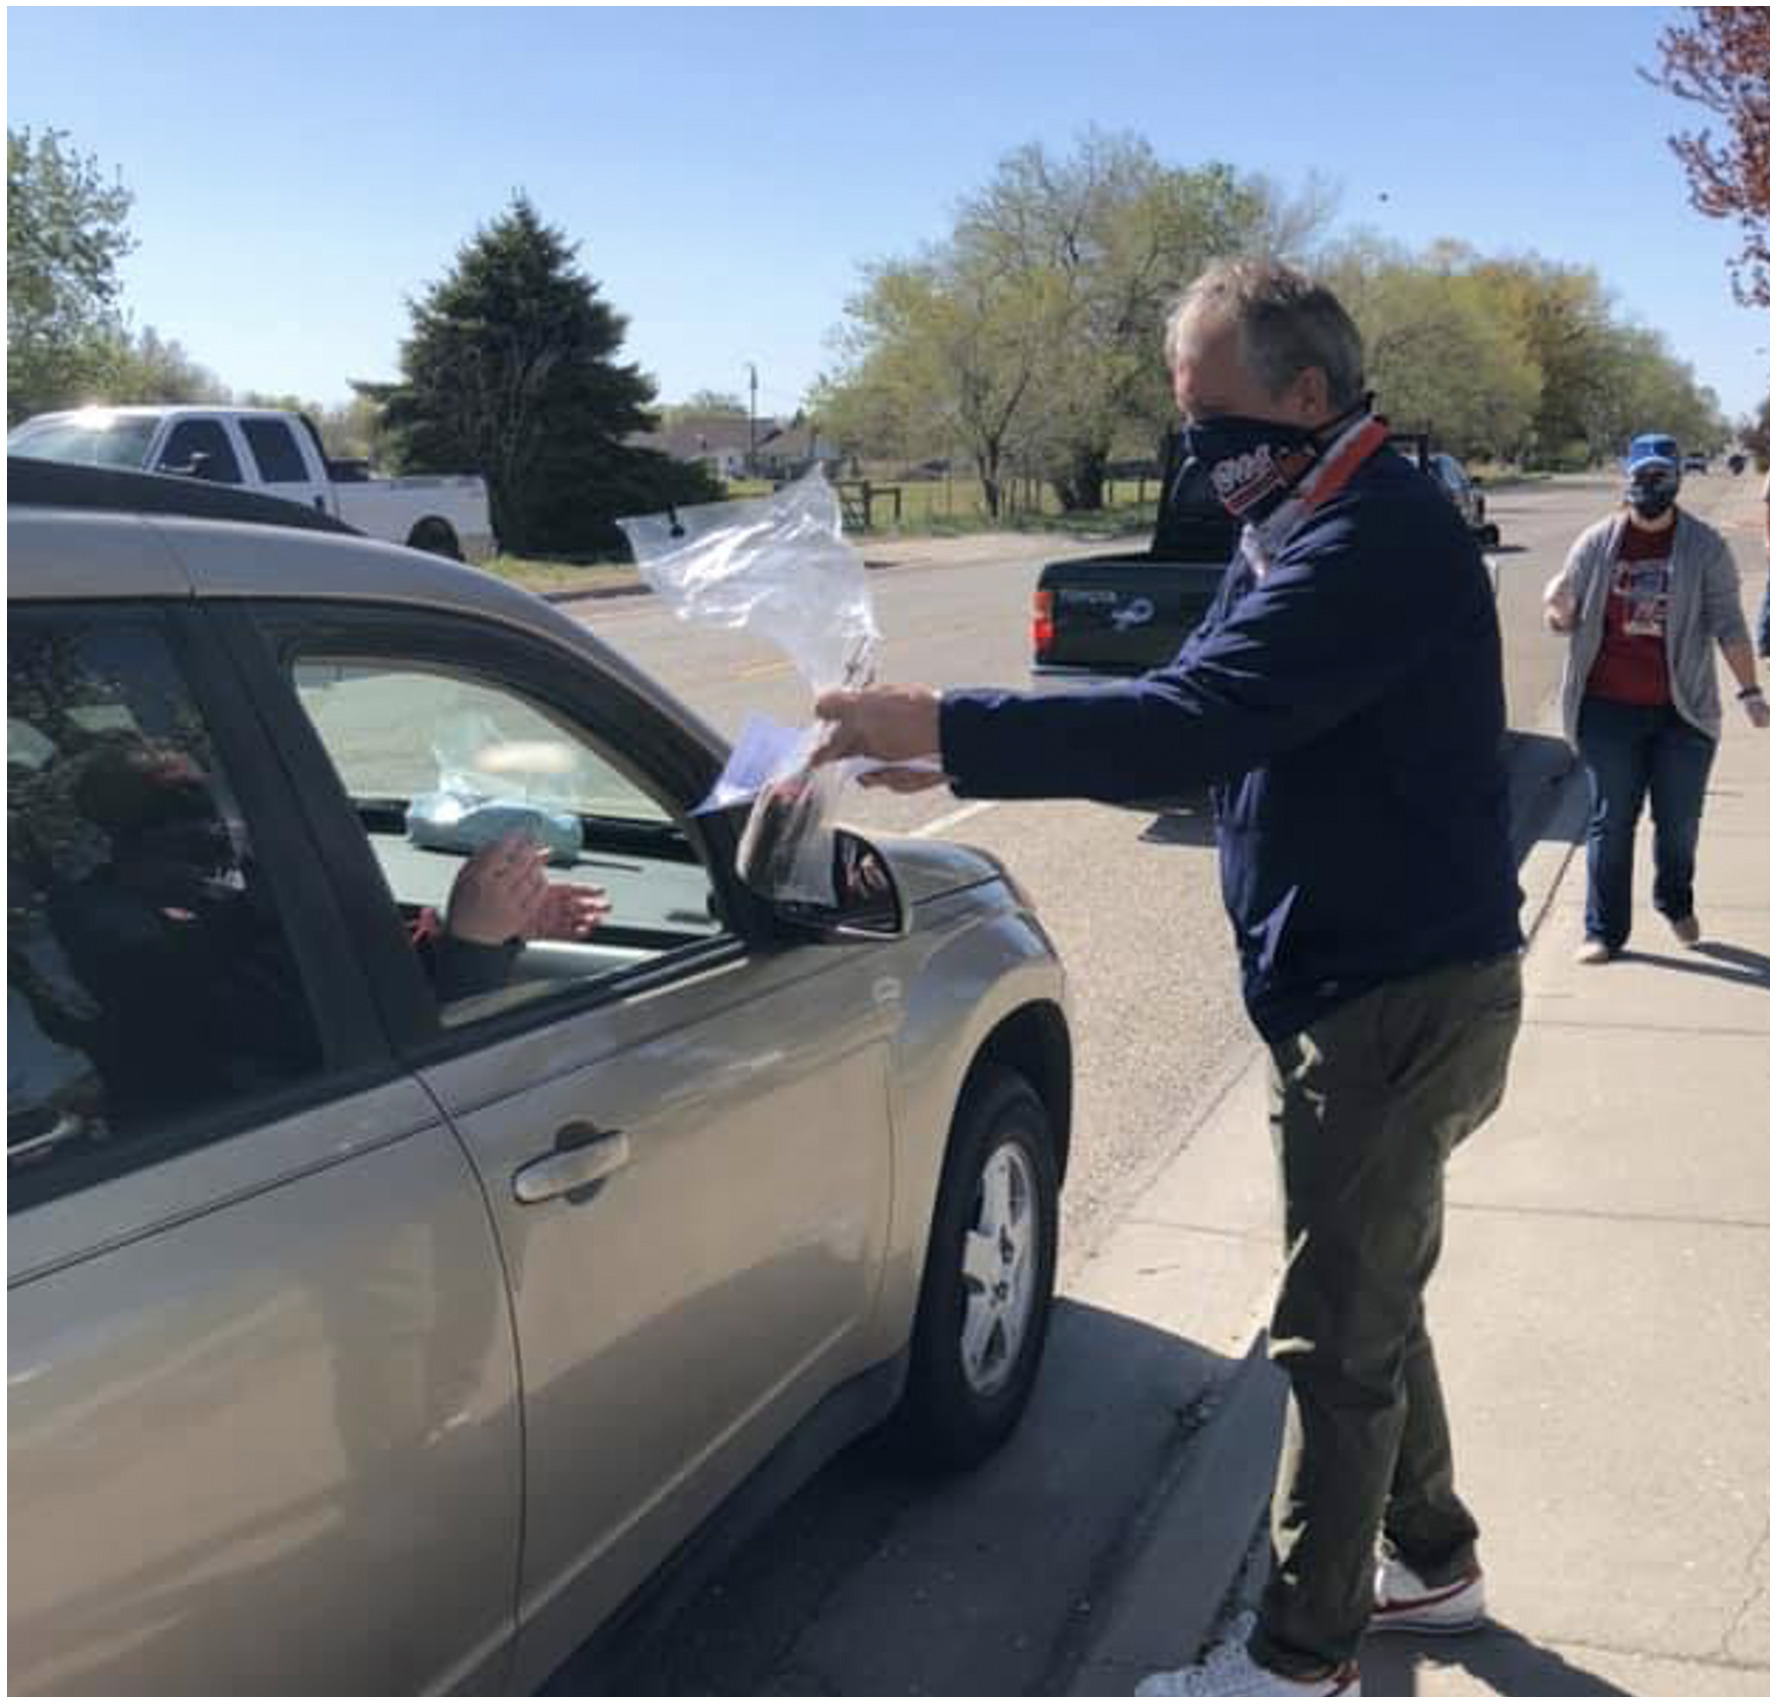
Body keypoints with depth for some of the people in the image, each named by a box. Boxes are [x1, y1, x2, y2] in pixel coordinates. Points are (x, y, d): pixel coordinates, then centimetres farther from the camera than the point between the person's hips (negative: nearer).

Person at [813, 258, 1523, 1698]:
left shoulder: (1380, 539, -22)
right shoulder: (1303, 530, 12)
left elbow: (1193, 721, -33)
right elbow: (1195, 718, 11)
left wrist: (948, 727, -33)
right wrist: (964, 762, 1)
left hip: (1400, 999, -10)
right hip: (1376, 986, 10)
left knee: (1340, 1335, 1)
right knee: (1376, 1305, 21)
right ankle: (1431, 1560, 40)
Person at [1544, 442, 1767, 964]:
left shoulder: (1705, 548, 0)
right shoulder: (1596, 543, 1)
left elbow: (1728, 624, 1)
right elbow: (1565, 620, 8)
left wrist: (1751, 691, -4)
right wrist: (1558, 613, -15)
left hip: (1682, 710, 0)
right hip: (1609, 709, 0)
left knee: (1679, 822, 12)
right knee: (1610, 822, 4)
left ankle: (1676, 904, 39)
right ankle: (1604, 930, 14)